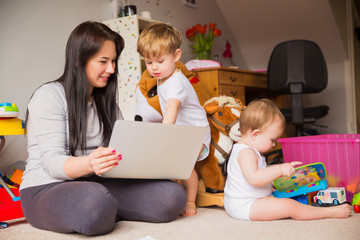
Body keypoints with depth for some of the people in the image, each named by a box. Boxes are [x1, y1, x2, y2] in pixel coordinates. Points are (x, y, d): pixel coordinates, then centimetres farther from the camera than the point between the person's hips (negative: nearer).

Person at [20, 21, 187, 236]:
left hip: (96, 184, 6)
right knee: (95, 201, -42)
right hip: (47, 188, -5)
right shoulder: (49, 96, -6)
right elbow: (52, 162, -15)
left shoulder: (105, 99, 16)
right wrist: (90, 164, -38)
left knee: (172, 195, -19)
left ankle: (103, 212, -3)